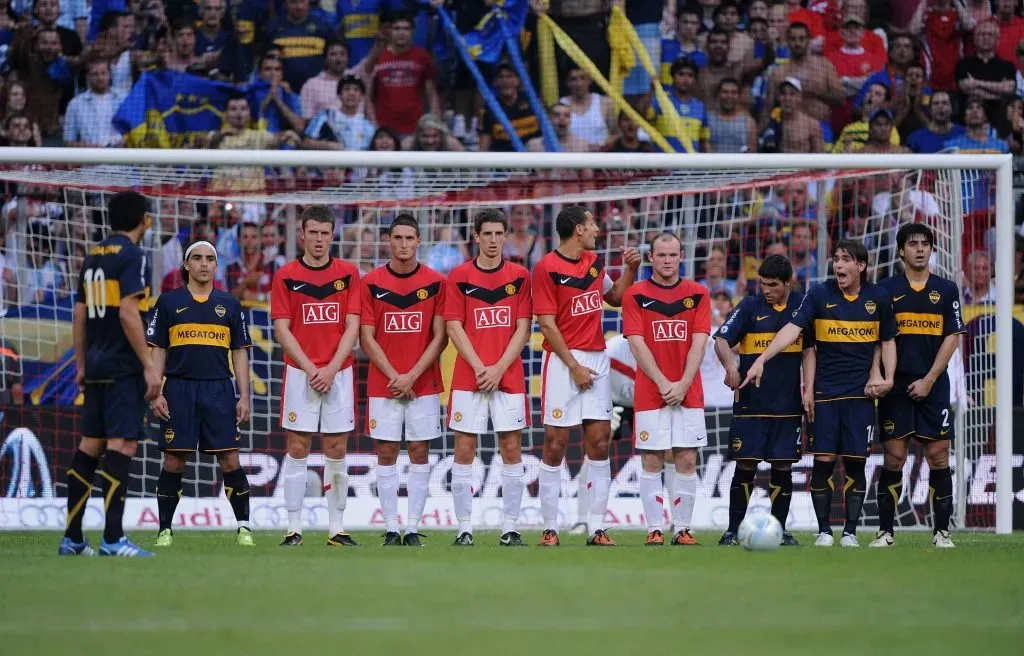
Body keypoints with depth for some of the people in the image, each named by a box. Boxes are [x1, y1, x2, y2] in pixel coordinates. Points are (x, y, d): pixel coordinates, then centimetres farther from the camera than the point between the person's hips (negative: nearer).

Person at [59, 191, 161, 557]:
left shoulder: (92, 258, 13)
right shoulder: (132, 256, -10)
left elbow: (79, 316, 15)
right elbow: (128, 312, -18)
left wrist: (81, 366, 22)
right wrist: (149, 366, -16)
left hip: (96, 368, 8)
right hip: (125, 369, -8)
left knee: (90, 444, 12)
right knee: (122, 444, -10)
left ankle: (72, 538, 14)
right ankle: (113, 539, -16)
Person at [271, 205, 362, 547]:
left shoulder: (348, 273, 5)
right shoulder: (286, 276, 2)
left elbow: (352, 327, 1)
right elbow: (282, 329, -1)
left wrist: (331, 369, -10)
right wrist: (310, 368, -11)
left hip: (338, 373, 1)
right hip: (299, 373, -1)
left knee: (337, 450, 2)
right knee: (297, 448, -2)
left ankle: (336, 529, 6)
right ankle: (293, 528, -1)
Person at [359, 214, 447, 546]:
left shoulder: (435, 282, 1)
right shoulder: (371, 282, 2)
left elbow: (439, 336, -1)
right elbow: (367, 337, 0)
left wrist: (412, 375, -10)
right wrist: (394, 376, -9)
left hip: (424, 382, 0)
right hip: (383, 383, 0)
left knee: (419, 452, 0)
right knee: (386, 453, -1)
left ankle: (413, 529, 3)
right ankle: (390, 529, 1)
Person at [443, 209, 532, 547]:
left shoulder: (519, 276, 6)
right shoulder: (459, 277, 3)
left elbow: (523, 328, 2)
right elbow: (454, 328, -1)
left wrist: (499, 368, -9)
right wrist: (479, 367, -12)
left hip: (508, 376, 1)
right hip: (468, 376, -1)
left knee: (512, 449, 0)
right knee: (464, 450, -2)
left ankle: (510, 528, 3)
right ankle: (464, 529, 1)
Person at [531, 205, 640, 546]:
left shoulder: (593, 262, 12)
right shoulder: (547, 268, -9)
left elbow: (615, 297, 27)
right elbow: (547, 324, -11)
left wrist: (630, 269, 10)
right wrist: (574, 367, -14)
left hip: (596, 360, 6)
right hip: (563, 362, -6)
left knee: (599, 441, 1)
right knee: (555, 443, -3)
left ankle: (597, 528, 2)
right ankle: (550, 528, 3)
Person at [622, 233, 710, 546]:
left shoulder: (698, 294, 6)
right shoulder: (635, 294, 1)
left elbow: (699, 343, 0)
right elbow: (637, 344, -5)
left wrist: (683, 384, -11)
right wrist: (663, 383, -14)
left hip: (688, 392, 2)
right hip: (649, 392, -2)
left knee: (687, 461, -1)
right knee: (652, 462, -3)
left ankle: (682, 529, 4)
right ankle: (654, 530, 0)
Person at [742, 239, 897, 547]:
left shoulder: (879, 298, 3)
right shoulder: (819, 294, -2)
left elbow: (887, 340, 14)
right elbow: (793, 328, -11)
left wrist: (887, 377, 0)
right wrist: (761, 359, -22)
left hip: (861, 392, 1)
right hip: (825, 391, -1)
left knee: (855, 462, 0)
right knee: (823, 461, -3)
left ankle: (850, 532, 9)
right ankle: (823, 531, 8)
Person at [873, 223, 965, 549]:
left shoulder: (946, 290, 7)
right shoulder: (887, 289, 6)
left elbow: (952, 337, 3)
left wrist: (929, 380, -6)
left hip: (933, 386, 1)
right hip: (896, 386, -1)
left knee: (939, 457, -3)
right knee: (894, 458, -3)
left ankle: (941, 531, 3)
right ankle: (885, 531, 2)